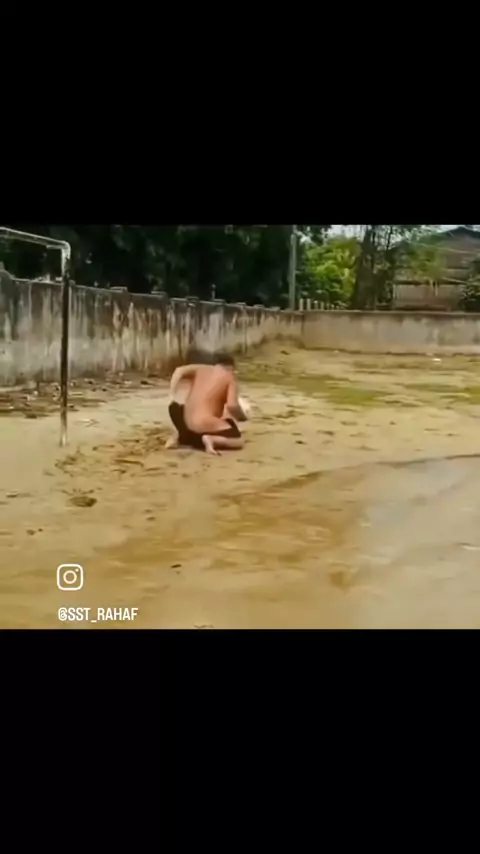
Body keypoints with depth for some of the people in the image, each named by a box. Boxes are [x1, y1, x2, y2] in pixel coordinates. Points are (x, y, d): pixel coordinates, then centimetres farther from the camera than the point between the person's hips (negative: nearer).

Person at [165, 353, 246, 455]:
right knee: (239, 441, 5)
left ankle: (181, 437, 13)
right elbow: (232, 405, -13)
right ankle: (212, 439, -17)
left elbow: (180, 371, -1)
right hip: (205, 425, -6)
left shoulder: (201, 369, 14)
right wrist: (241, 416, 6)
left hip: (186, 423, 6)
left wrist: (171, 396, -1)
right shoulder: (230, 378, 1)